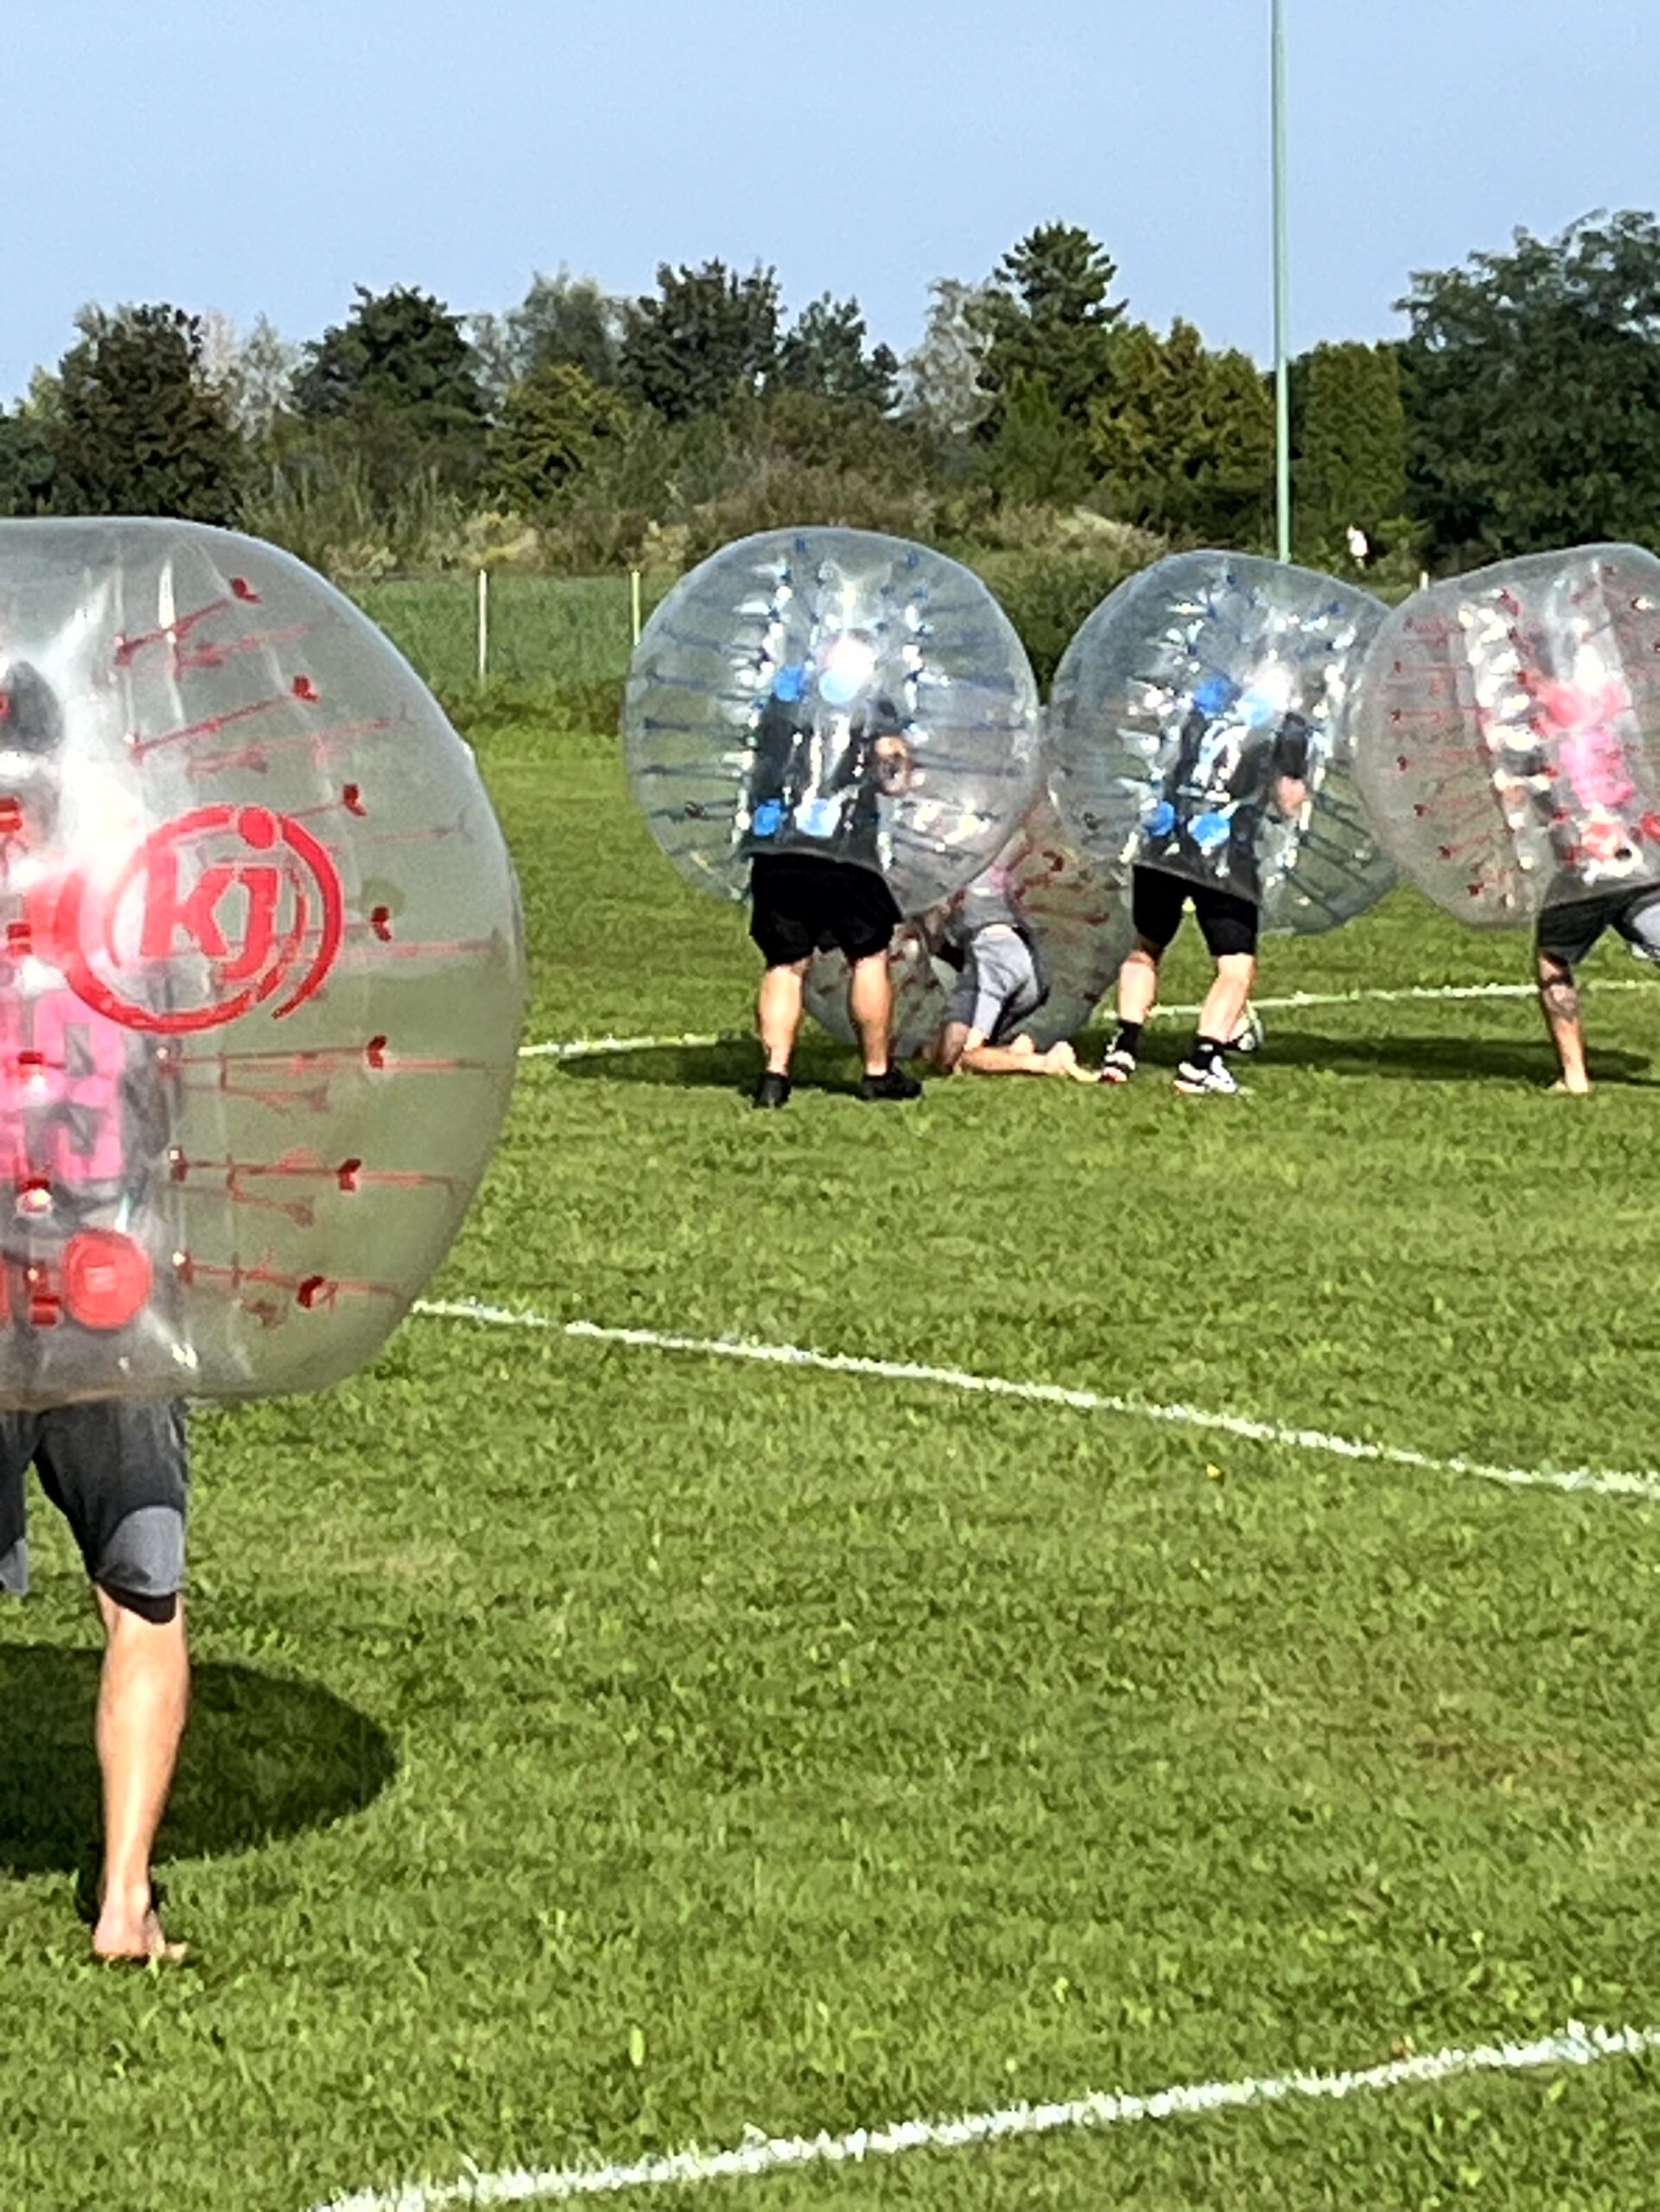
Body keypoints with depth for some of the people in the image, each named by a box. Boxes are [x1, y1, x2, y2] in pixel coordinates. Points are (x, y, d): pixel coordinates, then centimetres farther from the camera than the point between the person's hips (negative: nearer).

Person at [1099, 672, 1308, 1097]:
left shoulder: (1208, 696, 14)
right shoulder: (1286, 727, 2)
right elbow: (1289, 805, 6)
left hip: (1164, 844, 4)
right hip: (1226, 856, -4)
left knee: (1146, 947, 21)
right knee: (1237, 968, 5)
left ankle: (1123, 1047, 13)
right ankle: (1202, 1060, -9)